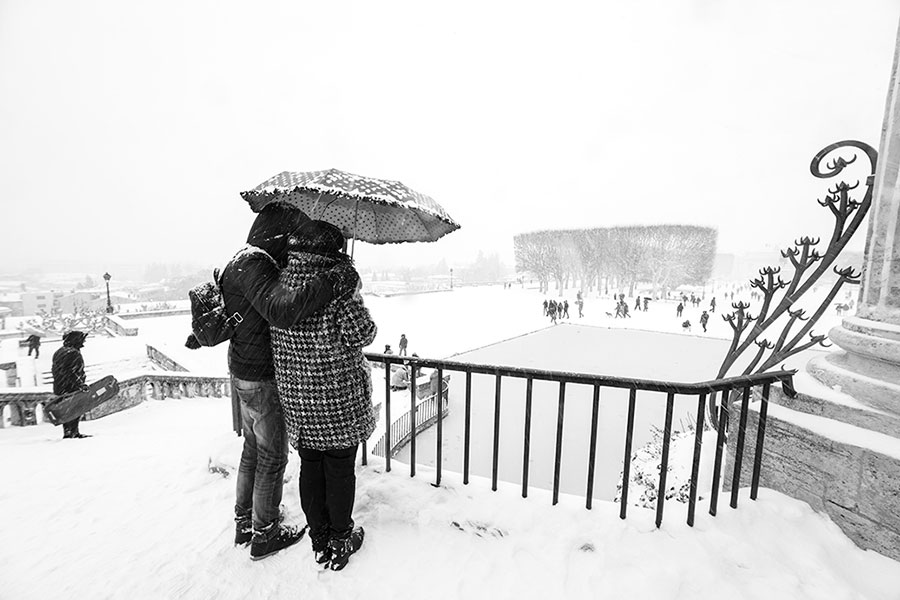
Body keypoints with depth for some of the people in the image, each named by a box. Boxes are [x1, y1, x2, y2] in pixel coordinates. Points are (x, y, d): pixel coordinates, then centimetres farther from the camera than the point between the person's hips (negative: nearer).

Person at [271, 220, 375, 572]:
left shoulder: (280, 274, 1)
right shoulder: (338, 273, -17)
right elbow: (360, 333, -20)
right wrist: (370, 329, 0)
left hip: (294, 392, 5)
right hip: (340, 392, -5)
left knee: (310, 466, 19)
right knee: (340, 469, 13)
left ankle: (319, 540, 36)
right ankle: (341, 540, 32)